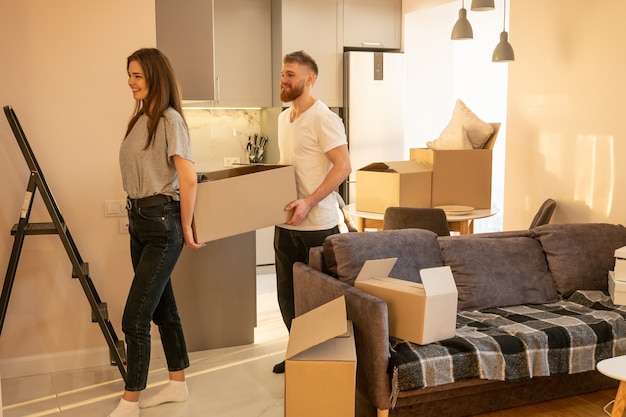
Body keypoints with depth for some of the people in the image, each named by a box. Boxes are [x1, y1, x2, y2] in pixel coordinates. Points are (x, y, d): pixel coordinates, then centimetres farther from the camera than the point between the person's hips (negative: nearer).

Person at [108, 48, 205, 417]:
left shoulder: (170, 119, -14)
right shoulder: (140, 119, 12)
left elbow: (189, 179, -18)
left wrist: (186, 228, -13)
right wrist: (135, 211, 14)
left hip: (162, 224, -9)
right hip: (140, 221, 9)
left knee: (135, 317, -7)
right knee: (163, 307, 16)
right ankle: (178, 385, 29)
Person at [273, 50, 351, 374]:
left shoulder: (323, 119, -13)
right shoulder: (284, 118, 13)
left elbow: (342, 166, -19)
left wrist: (309, 202, -25)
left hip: (317, 225, -8)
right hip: (286, 223, 8)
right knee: (287, 294, 15)